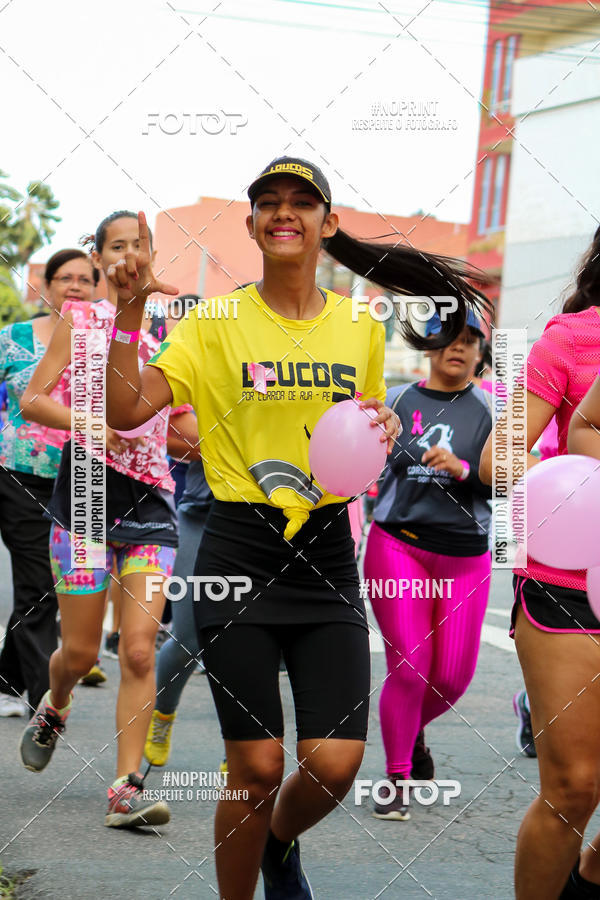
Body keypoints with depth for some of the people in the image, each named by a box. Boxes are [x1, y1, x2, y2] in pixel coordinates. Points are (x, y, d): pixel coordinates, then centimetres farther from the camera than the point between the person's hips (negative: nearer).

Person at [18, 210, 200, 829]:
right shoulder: (80, 319, 4)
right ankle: (53, 709, 40)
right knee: (80, 650, 5)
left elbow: (188, 431, 20)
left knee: (139, 650, -9)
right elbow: (31, 401, -1)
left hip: (152, 500, 2)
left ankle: (126, 789, -5)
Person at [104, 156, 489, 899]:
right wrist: (129, 311, -21)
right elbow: (125, 410, -12)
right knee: (257, 770, -3)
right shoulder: (215, 321, -3)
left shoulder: (361, 327, 7)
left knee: (334, 765, -5)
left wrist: (383, 429, -1)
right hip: (239, 551, -3)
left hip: (329, 553, 3)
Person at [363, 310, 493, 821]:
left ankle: (415, 730, 37)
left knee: (454, 676, 3)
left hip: (465, 556, 1)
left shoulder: (490, 408, 4)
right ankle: (397, 779, 11)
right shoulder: (397, 401, 5)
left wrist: (462, 469, -19)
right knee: (408, 668, -7)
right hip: (398, 547, -1)